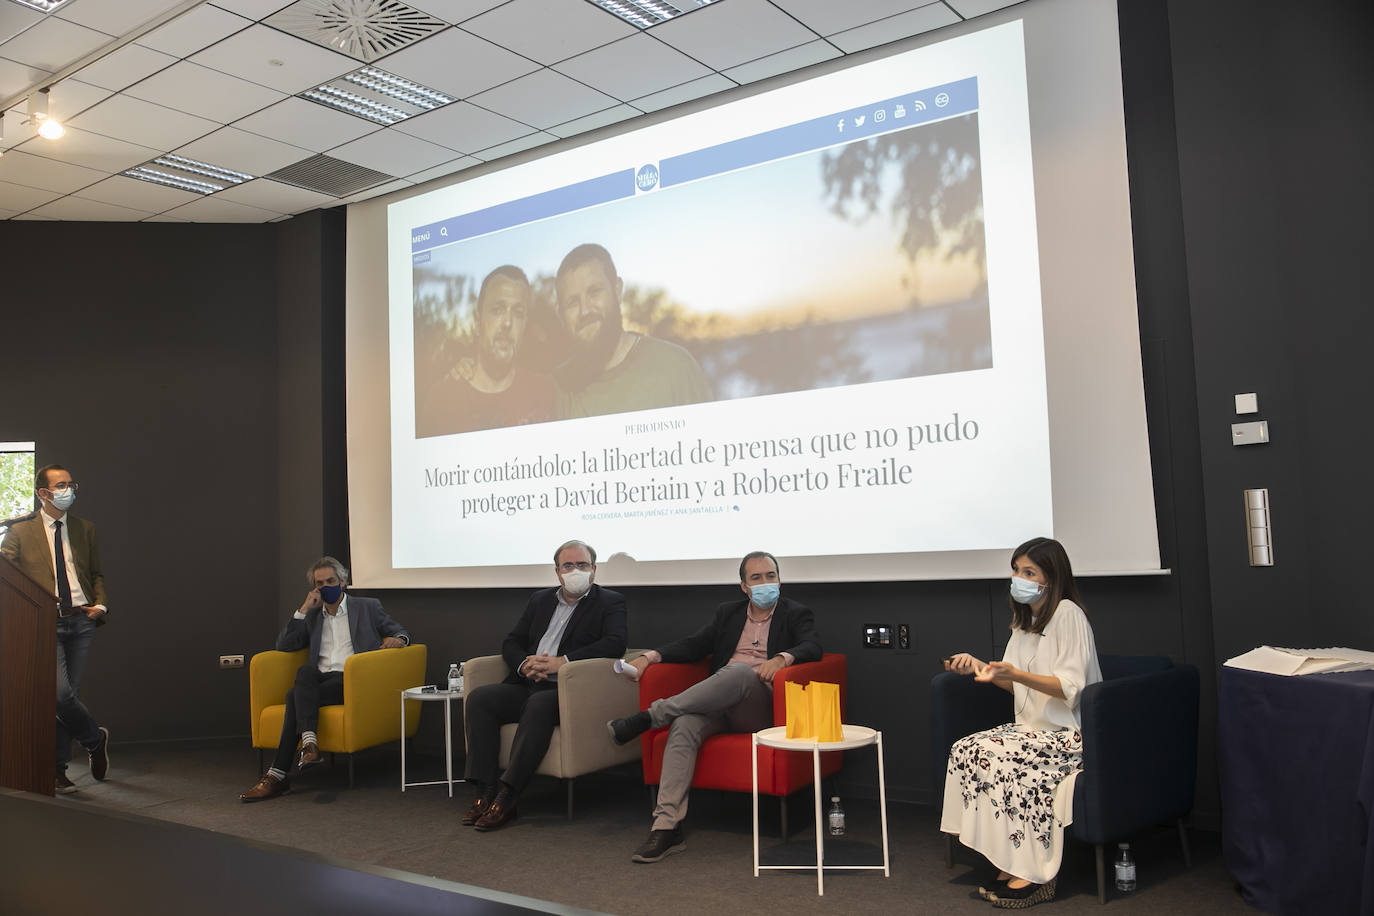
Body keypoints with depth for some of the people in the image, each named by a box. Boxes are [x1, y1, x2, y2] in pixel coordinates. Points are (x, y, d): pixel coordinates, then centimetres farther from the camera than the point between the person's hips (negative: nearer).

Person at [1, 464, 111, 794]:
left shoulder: (85, 529, 15)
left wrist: (100, 605, 1)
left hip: (81, 621, 3)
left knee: (66, 695, 5)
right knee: (60, 693, -16)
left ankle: (58, 769, 14)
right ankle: (96, 739, 10)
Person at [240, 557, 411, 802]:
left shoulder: (367, 607, 15)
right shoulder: (313, 616, 25)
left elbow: (400, 632, 13)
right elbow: (283, 646, 15)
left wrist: (398, 640, -12)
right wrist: (303, 610, 7)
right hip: (321, 680, 4)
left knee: (295, 696, -28)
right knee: (305, 670, -33)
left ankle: (278, 775, -30)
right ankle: (309, 742, -40)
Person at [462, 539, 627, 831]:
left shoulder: (610, 602, 5)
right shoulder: (540, 600, 21)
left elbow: (615, 643, -13)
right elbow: (511, 642, 18)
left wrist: (562, 661, -19)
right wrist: (524, 664, -6)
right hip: (529, 685, 6)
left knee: (539, 704, -35)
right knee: (479, 698, -17)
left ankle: (506, 798, -32)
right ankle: (485, 793, -18)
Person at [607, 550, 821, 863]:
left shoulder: (797, 614, 11)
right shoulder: (729, 612, 21)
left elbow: (813, 647, -7)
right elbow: (694, 645, 13)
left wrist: (781, 658, -28)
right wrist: (650, 656, -3)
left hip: (762, 706, -3)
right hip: (720, 704, 3)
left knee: (739, 671, -36)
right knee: (684, 726, -30)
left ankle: (649, 716, -32)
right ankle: (666, 827, -33)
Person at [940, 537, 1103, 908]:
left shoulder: (1067, 613, -10)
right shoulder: (1025, 618, 16)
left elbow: (1070, 687, -18)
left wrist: (1014, 673, -29)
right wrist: (980, 666, 3)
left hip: (1069, 735, -8)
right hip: (1033, 729, 8)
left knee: (993, 757, -27)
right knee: (965, 750, -15)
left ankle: (1032, 874, -17)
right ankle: (1010, 867, -12)